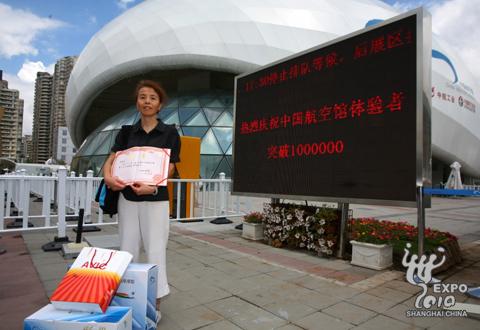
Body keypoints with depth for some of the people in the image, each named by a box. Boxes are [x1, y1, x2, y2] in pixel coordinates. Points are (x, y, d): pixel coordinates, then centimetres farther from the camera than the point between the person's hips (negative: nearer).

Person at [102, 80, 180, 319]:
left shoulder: (169, 132, -2)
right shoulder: (126, 132, 8)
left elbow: (169, 168, -7)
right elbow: (111, 160, 2)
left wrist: (152, 187, -25)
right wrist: (108, 177, -21)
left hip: (156, 200, -3)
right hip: (127, 199, 4)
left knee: (155, 251, 0)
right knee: (127, 250, 12)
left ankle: (155, 303, 16)